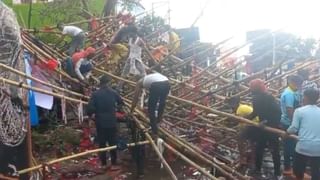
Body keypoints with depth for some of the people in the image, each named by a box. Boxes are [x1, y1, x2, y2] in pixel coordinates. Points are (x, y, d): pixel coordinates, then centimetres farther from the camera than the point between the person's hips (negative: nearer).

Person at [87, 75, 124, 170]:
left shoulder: (95, 94, -6)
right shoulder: (113, 93, -3)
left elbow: (90, 108, -13)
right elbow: (121, 102, 7)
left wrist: (90, 114, 7)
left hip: (100, 122, 0)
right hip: (111, 121, 0)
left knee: (101, 143, 11)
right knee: (113, 142, 7)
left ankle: (103, 164, 18)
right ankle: (113, 164, 9)